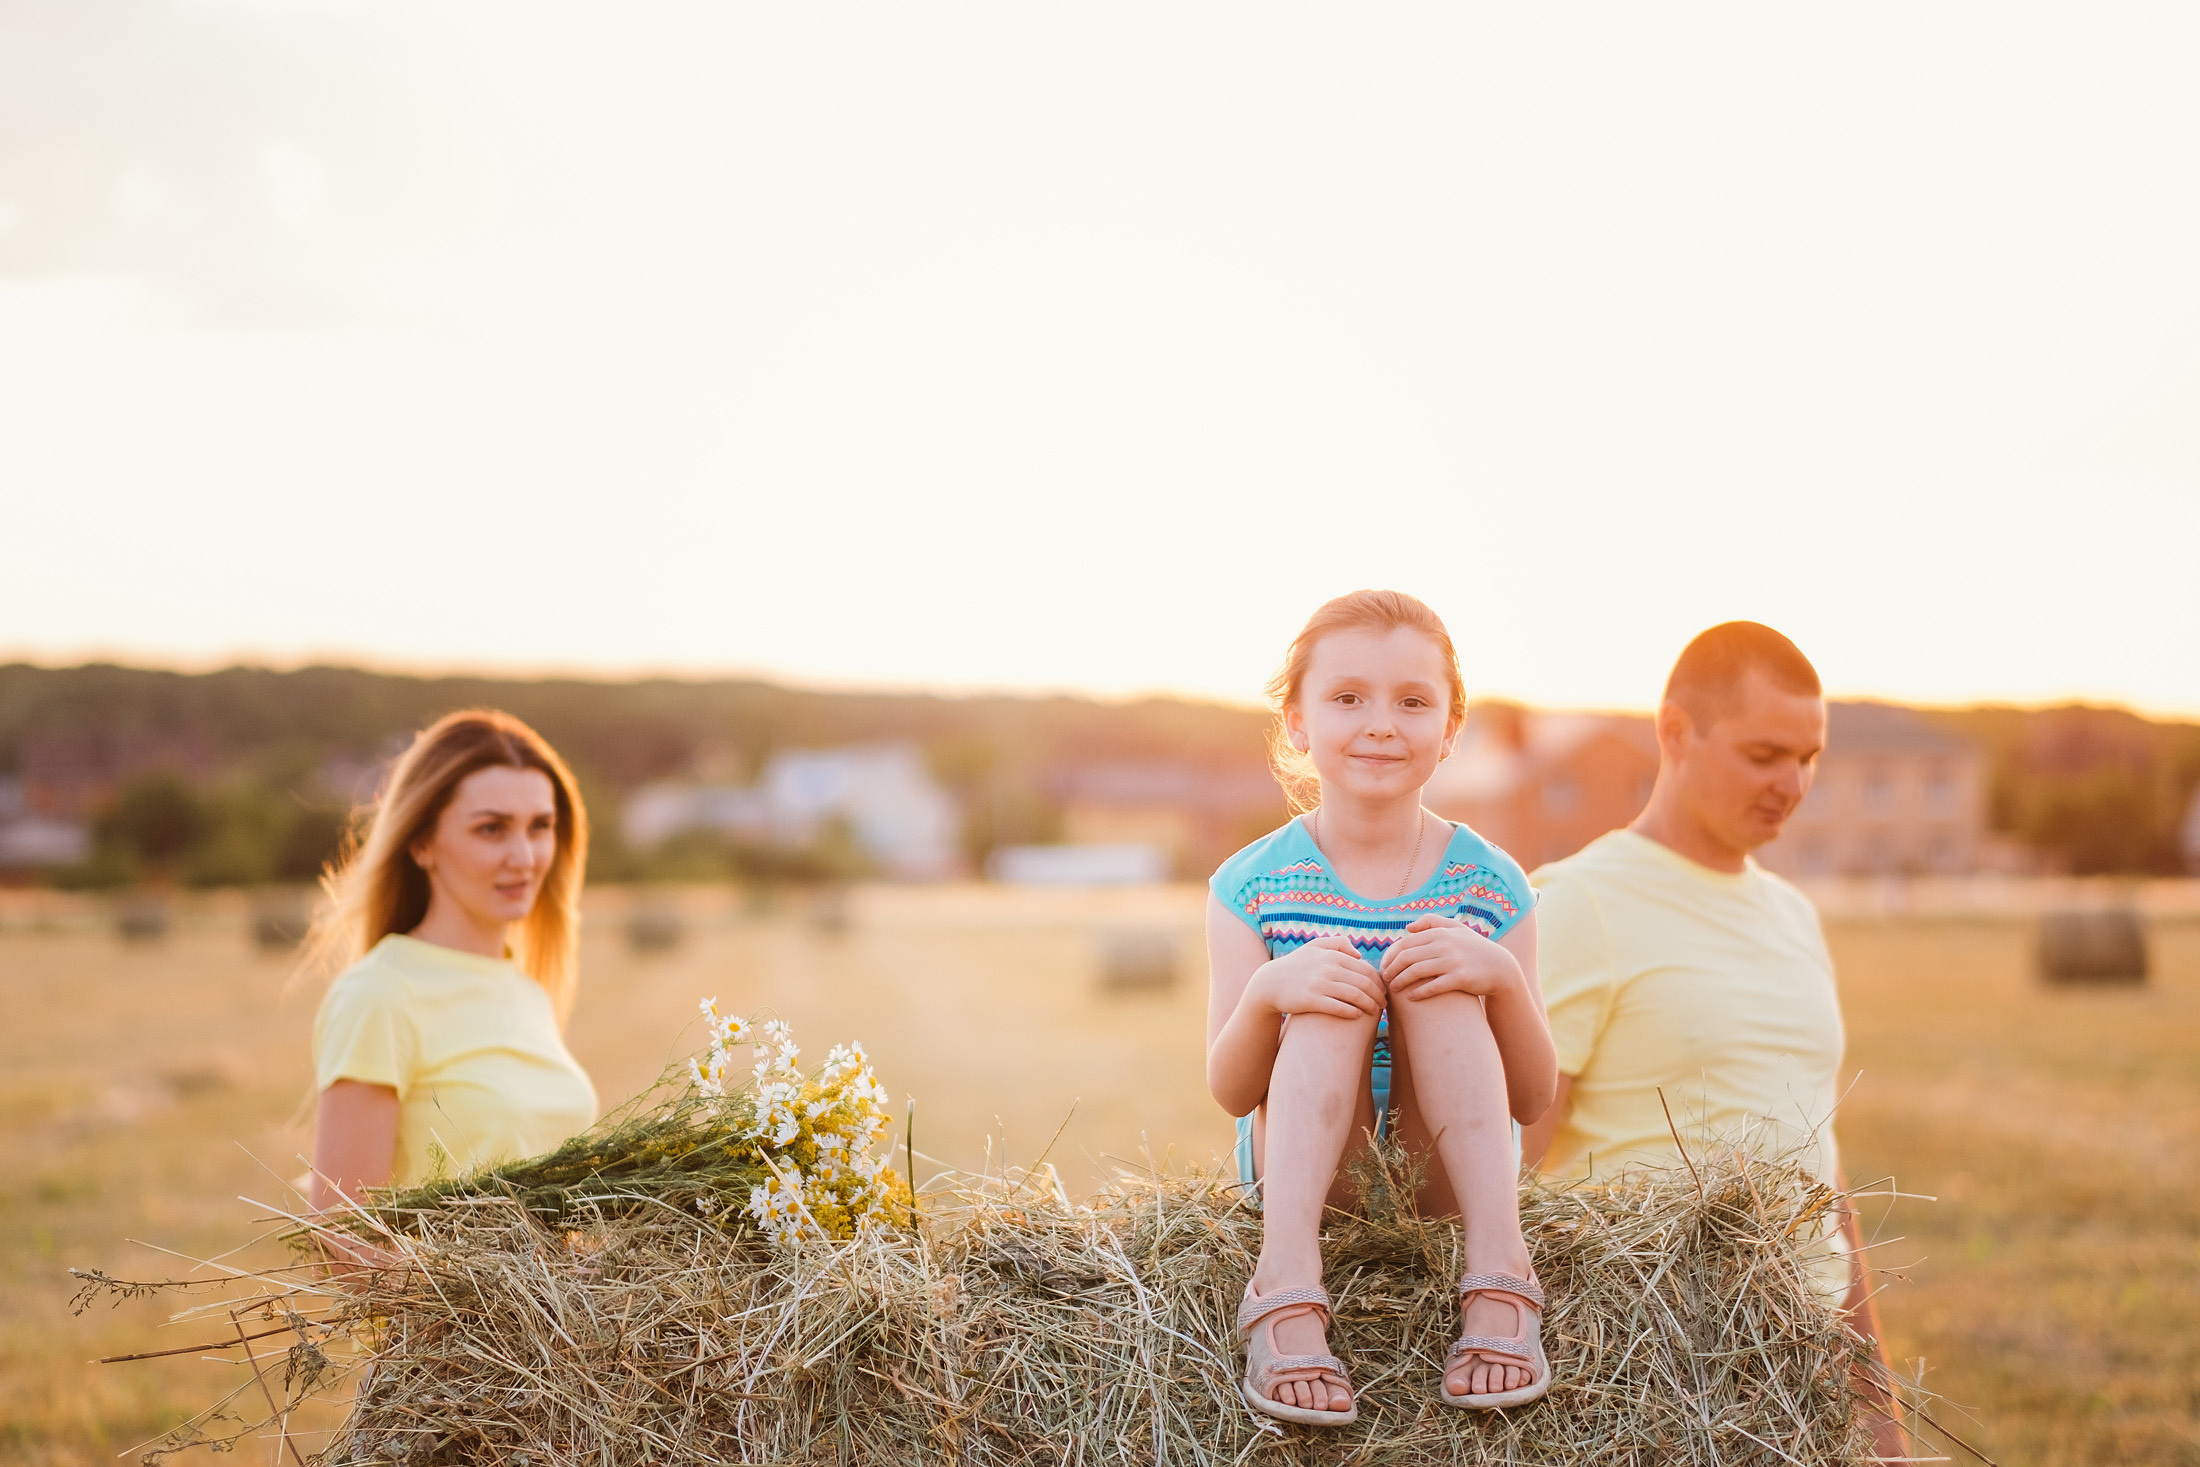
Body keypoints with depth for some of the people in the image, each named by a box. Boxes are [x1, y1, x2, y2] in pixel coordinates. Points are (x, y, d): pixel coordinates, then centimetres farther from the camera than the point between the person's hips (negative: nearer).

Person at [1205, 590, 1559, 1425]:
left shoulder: (1489, 885, 0)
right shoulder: (1254, 883, -2)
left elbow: (1531, 1099, -2)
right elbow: (1229, 1093, -6)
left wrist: (1501, 976, -22)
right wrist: (1268, 992, -28)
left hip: (1445, 1178, 1)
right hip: (1306, 1175, 0)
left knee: (1442, 985, -24)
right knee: (1331, 997, -27)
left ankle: (1500, 1274, -32)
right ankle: (1287, 1285, -40)